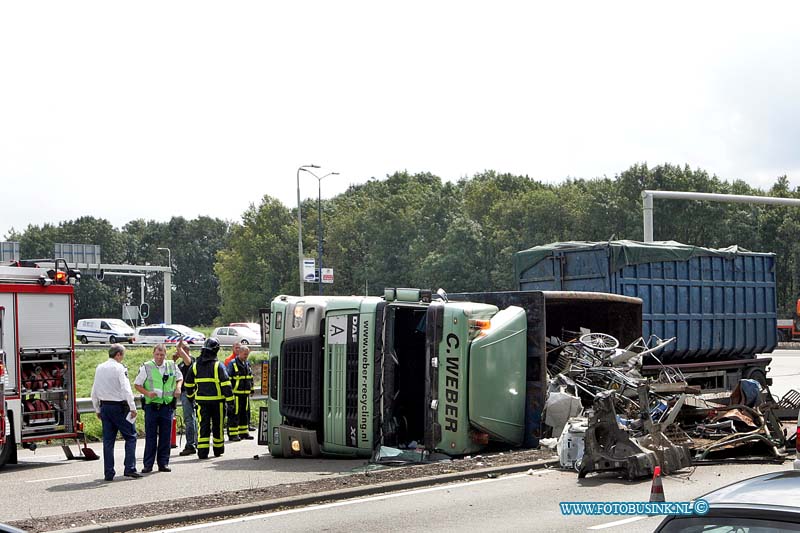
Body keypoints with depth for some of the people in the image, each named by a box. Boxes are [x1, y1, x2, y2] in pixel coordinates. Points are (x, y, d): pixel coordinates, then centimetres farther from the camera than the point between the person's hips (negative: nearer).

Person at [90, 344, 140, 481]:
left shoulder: (99, 368, 10)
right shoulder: (119, 368, -11)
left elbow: (94, 392, 14)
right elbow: (126, 389, -17)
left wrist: (98, 410, 21)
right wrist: (133, 408, -13)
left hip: (105, 406, 6)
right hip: (119, 406, -6)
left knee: (108, 440, 8)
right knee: (130, 436, 3)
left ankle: (108, 473, 8)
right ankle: (129, 468, -4)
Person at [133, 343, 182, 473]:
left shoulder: (172, 366, 6)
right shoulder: (146, 367, -3)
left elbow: (179, 378, 23)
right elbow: (137, 384, 2)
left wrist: (178, 387, 3)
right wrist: (147, 393, -14)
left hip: (168, 406, 3)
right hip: (151, 406, -3)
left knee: (166, 436, 6)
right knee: (150, 436, 0)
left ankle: (163, 463, 15)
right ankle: (147, 465, 6)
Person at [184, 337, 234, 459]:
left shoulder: (195, 366, 6)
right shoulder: (218, 365, -8)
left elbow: (188, 384, 15)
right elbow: (226, 385, -12)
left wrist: (191, 397, 33)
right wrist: (230, 403, -10)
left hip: (201, 401, 3)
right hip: (217, 400, -3)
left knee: (203, 426, 3)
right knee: (217, 426, 10)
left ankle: (202, 451, -6)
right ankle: (218, 450, 22)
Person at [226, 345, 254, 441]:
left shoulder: (247, 364, 14)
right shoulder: (232, 364, -8)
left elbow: (250, 377, 25)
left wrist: (251, 389, 23)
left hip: (246, 394, 8)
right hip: (235, 393, -7)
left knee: (245, 414, 12)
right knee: (234, 414, -6)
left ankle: (244, 432, 21)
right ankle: (232, 434, -3)